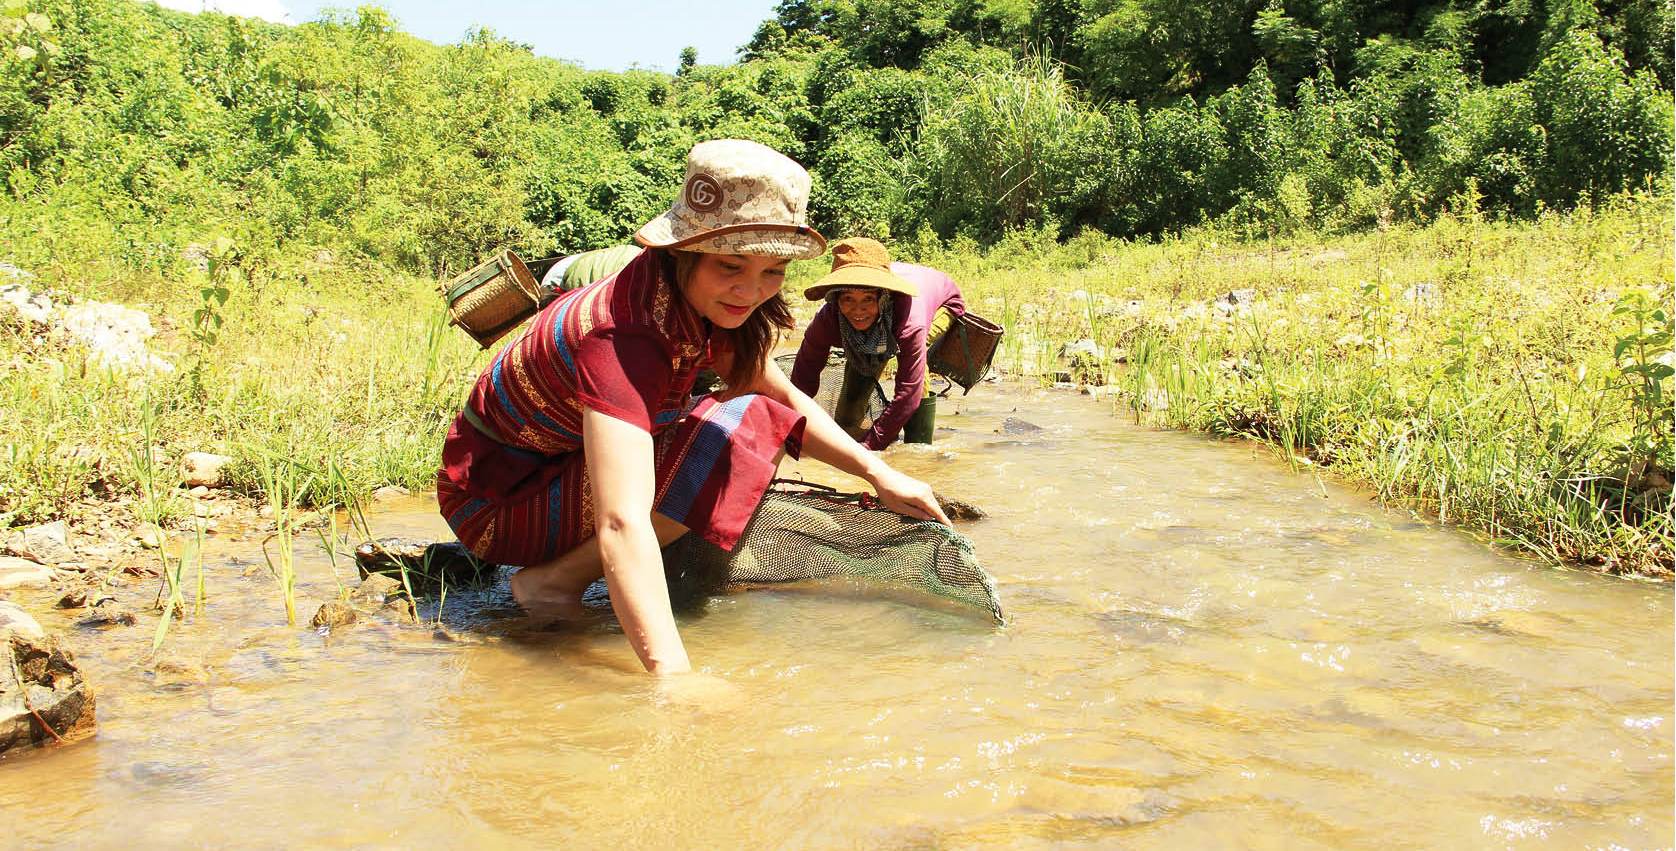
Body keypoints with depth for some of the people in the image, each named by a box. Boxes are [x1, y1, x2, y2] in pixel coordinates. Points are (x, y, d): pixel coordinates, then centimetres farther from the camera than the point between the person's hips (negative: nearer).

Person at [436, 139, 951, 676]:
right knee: (742, 433, -24)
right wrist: (675, 677, -54)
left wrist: (878, 473, -2)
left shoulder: (696, 300, -8)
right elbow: (622, 526, -46)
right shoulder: (623, 337, -34)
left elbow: (783, 397, 7)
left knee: (767, 420, 4)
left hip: (568, 465, 9)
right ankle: (556, 579, -14)